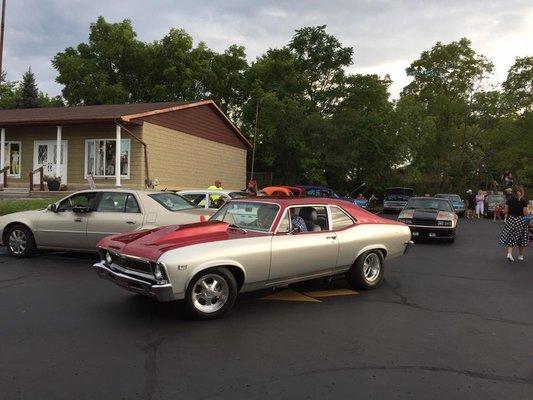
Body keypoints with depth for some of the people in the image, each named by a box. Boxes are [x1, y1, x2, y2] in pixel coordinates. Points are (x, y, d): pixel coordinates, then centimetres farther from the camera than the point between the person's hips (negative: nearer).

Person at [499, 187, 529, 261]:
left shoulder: (510, 200, -2)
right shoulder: (523, 201, -9)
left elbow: (506, 211, -1)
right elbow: (525, 213, -10)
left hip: (511, 220, 2)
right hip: (520, 221, -2)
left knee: (510, 238, 6)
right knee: (521, 239, 11)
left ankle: (509, 253, -12)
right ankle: (521, 256, 20)